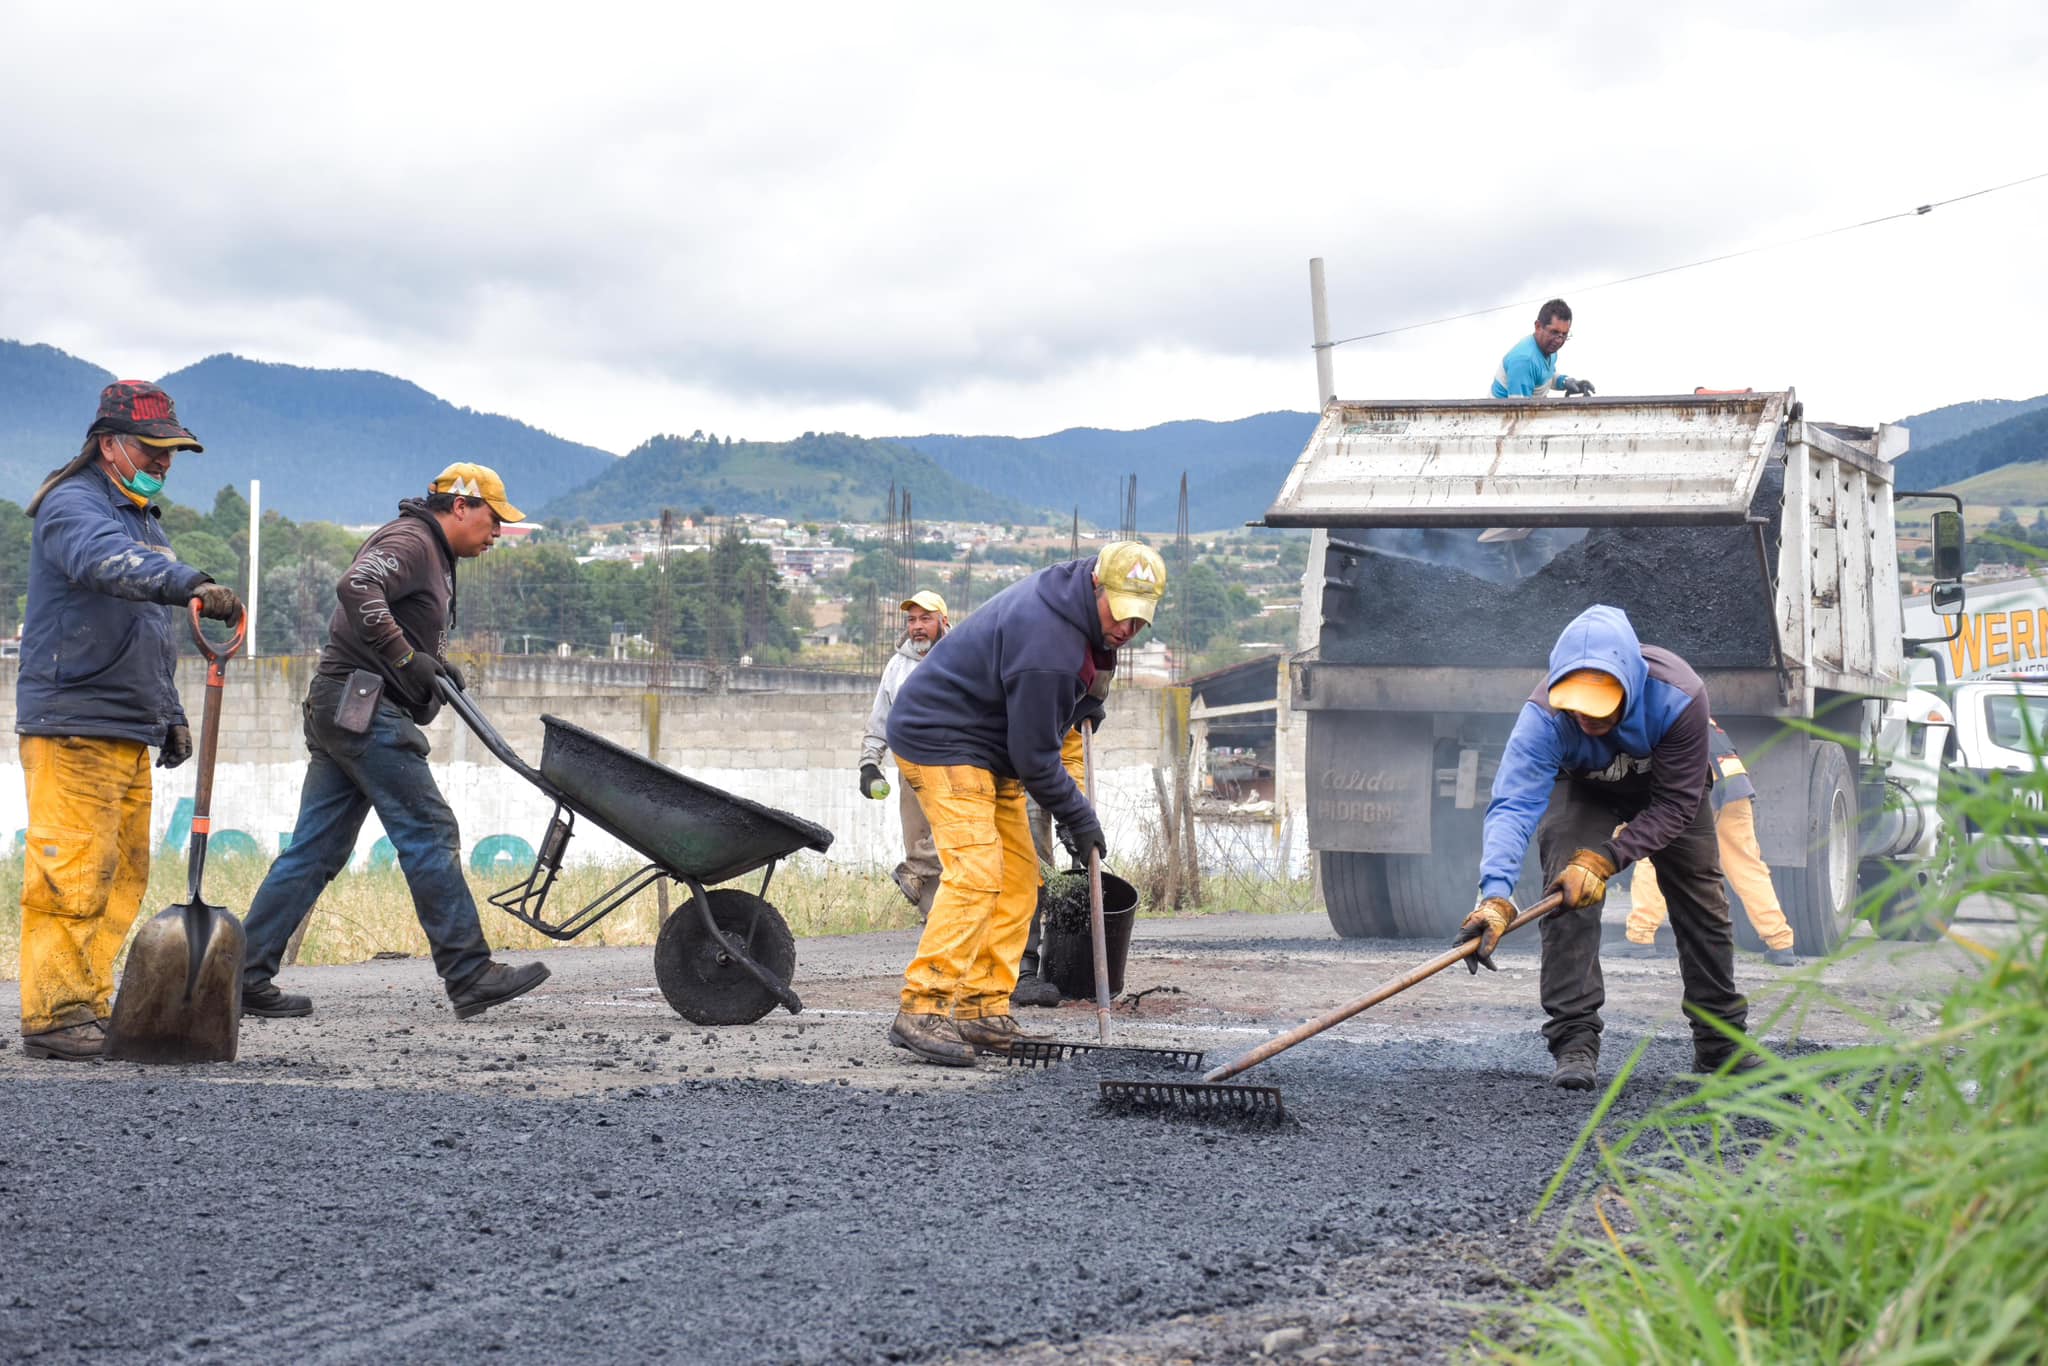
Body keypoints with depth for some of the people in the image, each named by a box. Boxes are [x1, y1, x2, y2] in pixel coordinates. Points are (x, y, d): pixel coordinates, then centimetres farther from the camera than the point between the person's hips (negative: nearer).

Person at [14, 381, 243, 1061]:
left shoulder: (144, 519, 23)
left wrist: (170, 714, 23)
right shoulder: (74, 507, -8)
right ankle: (53, 1017, -10)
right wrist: (193, 584, -47)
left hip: (130, 732, 10)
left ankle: (91, 1007, 14)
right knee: (72, 873, -12)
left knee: (122, 875, 9)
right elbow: (110, 562, -33)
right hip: (72, 727, -10)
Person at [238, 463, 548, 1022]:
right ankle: (469, 975, -8)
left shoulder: (434, 558, 26)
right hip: (363, 708, -11)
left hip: (341, 711, 11)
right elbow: (357, 587, -26)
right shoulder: (410, 541, -8)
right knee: (429, 833, -9)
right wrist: (405, 658, -24)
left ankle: (245, 974, 6)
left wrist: (438, 670, 6)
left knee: (316, 850, 7)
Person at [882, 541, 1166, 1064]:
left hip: (989, 749, 11)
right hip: (940, 741, -11)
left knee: (1017, 878, 7)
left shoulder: (1068, 596, 2)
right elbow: (1033, 757, -22)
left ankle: (984, 1011, 9)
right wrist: (1080, 818, -10)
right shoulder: (1048, 646, -30)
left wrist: (1087, 701, 16)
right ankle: (922, 1011, -25)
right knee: (974, 871, -22)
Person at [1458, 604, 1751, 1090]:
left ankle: (1719, 1041, 20)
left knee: (1701, 899, 3)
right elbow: (1514, 803, -49)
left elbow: (1676, 804, -34)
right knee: (1567, 894, -21)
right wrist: (1496, 894, -63)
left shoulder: (1679, 696, -41)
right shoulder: (1544, 715, -41)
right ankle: (1574, 1041, -19)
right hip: (1582, 789, -1)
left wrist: (1604, 859, -42)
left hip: (1668, 782, 1)